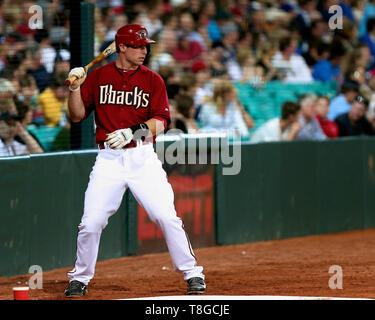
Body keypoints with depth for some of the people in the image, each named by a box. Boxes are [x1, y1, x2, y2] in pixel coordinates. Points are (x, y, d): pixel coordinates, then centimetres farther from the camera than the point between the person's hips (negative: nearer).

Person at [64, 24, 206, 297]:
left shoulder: (152, 80, 5)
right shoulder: (98, 77, 8)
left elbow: (160, 121, -3)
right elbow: (78, 115, 8)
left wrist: (131, 132, -19)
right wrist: (75, 87, -9)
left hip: (143, 157, 0)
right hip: (108, 159, 1)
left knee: (166, 217, -8)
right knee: (91, 222, -5)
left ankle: (193, 274, 5)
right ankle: (80, 278, 14)